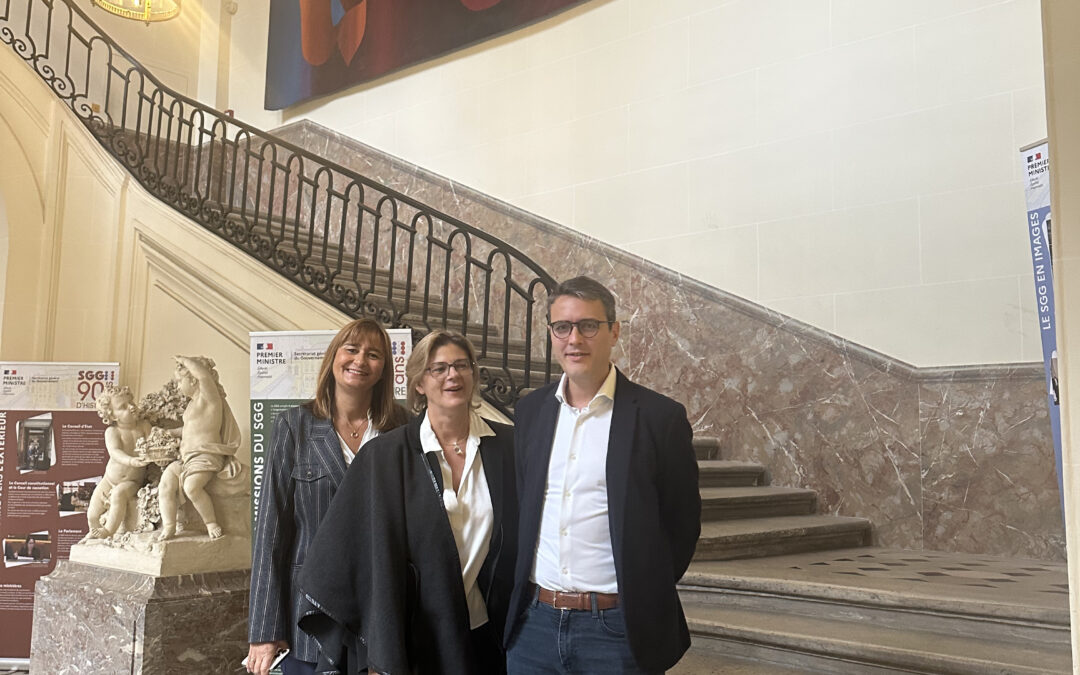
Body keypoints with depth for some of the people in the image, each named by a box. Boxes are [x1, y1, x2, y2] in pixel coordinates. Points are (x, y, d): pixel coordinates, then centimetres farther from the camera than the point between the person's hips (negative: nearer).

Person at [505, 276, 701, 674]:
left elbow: (682, 524, -2)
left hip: (617, 628, -3)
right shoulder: (528, 412, 5)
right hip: (533, 623, 4)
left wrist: (643, 599, -2)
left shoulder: (659, 417, -7)